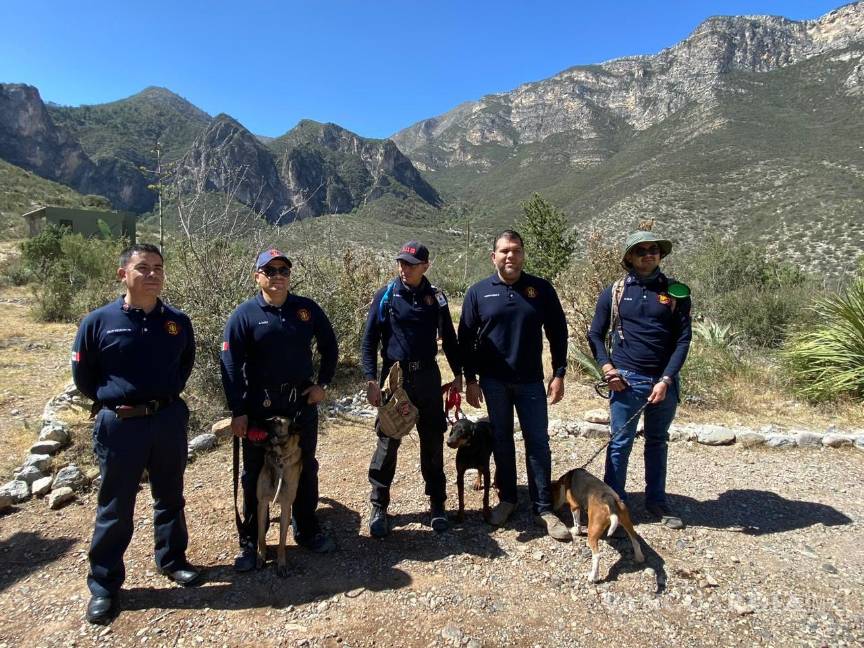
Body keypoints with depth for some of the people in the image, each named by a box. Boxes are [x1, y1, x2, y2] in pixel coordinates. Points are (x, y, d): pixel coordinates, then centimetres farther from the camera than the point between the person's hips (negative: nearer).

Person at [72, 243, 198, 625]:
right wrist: (110, 401, 5)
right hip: (119, 425, -2)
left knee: (170, 498, 17)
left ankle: (172, 561, 36)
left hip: (169, 420, 3)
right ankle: (104, 584, 26)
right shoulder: (98, 321, -9)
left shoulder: (178, 322, -1)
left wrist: (167, 396, 11)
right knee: (114, 508, 9)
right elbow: (82, 374, 3)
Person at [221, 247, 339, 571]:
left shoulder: (307, 308, 1)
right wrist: (237, 411, -11)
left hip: (303, 403, 3)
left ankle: (307, 531, 33)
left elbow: (329, 347, 12)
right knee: (255, 474, 9)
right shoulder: (244, 315, -7)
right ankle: (249, 541, 26)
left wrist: (322, 383, 2)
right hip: (259, 407, -2)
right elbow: (230, 365, -8)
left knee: (306, 470, 15)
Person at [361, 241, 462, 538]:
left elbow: (448, 338, 11)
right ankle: (379, 507, 16)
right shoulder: (386, 296, -3)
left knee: (433, 442, 8)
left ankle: (437, 504, 23)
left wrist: (458, 374, 8)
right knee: (388, 442, 1)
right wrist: (371, 380, -11)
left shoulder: (435, 297, 4)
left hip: (427, 377, 2)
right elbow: (369, 339, -4)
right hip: (394, 376, -2)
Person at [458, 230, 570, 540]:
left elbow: (557, 332, 3)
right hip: (494, 382, 0)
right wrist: (470, 380, -1)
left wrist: (559, 374, -2)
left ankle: (543, 508, 15)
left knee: (538, 443, 3)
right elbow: (466, 338, 2)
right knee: (502, 441, 12)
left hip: (530, 381, 0)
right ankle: (507, 498, 28)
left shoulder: (541, 289, -1)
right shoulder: (478, 292, -1)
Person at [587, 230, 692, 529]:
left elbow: (683, 339, -3)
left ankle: (656, 499, 30)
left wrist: (666, 380, -11)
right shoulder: (615, 292, 0)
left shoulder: (676, 291, 1)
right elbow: (595, 334, 5)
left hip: (664, 381, 2)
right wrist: (606, 367, -8)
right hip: (626, 380, -1)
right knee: (620, 443, 4)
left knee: (658, 442, 16)